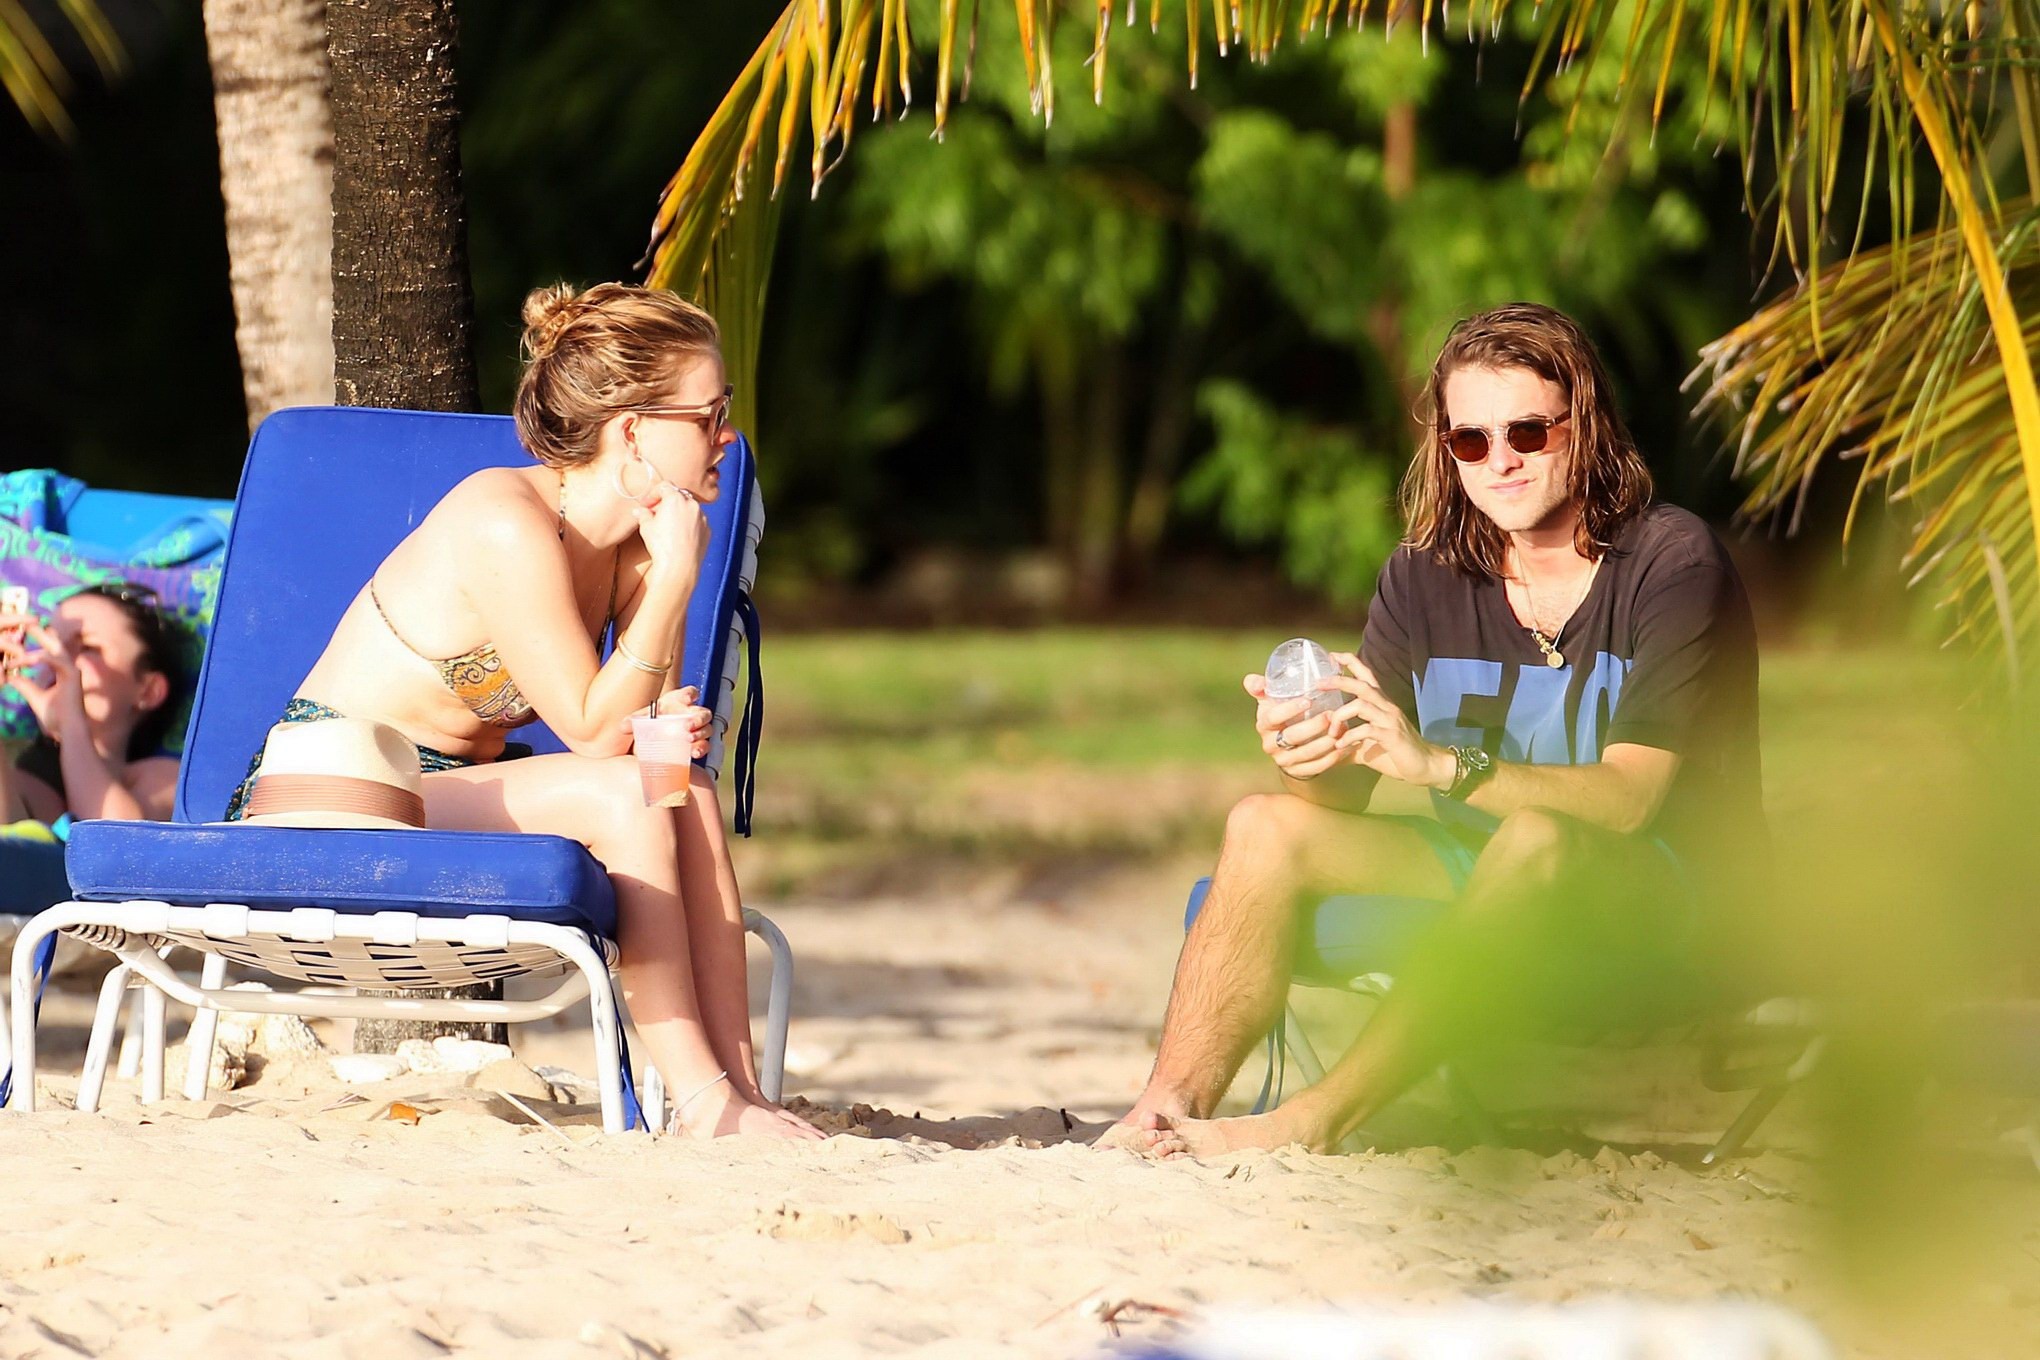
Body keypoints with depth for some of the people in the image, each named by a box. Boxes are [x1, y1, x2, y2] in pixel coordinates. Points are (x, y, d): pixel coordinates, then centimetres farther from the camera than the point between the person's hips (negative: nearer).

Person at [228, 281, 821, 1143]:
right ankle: (699, 1100, -22)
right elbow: (593, 732, -22)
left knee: (688, 796, -14)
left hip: (445, 789, 8)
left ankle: (737, 1094, -17)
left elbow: (631, 725, 3)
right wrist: (674, 578, -23)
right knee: (619, 797, -26)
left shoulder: (639, 538, 1)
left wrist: (669, 724, -20)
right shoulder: (508, 528, -24)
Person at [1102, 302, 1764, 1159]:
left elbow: (1627, 795, -25)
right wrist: (1309, 760, -30)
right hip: (1485, 873, 6)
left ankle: (1312, 1122, -39)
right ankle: (1164, 1119, -23)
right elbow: (1348, 792, -4)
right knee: (1268, 826, -11)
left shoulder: (1670, 564, -14)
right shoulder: (1427, 577, 2)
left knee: (1536, 839, -37)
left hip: (1665, 899, -6)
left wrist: (1439, 764, -39)